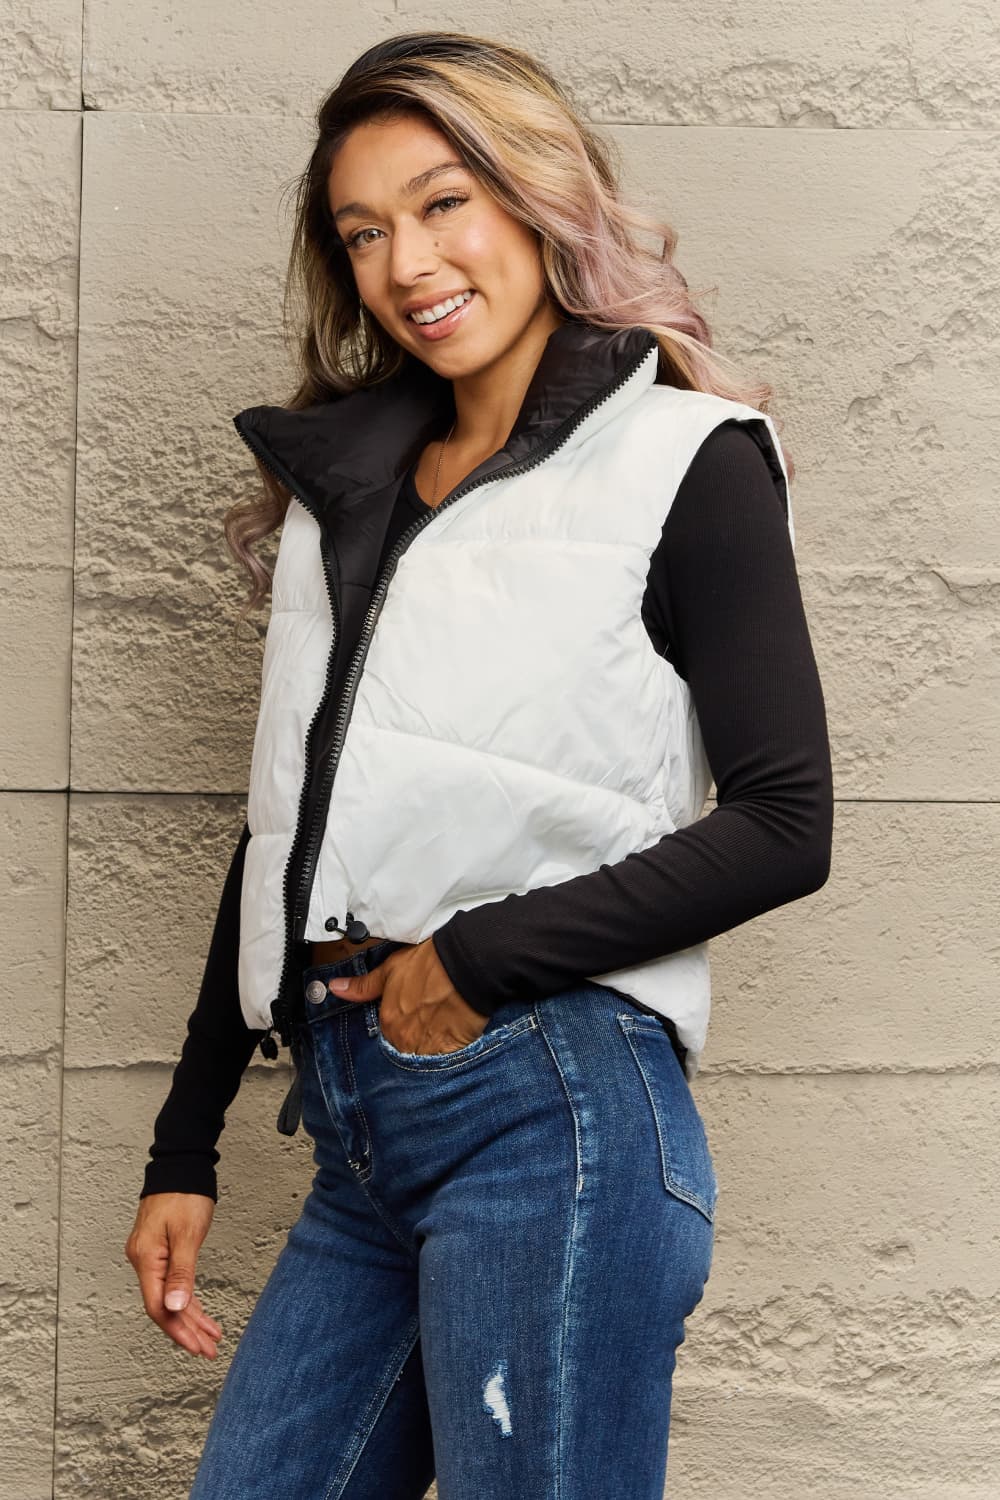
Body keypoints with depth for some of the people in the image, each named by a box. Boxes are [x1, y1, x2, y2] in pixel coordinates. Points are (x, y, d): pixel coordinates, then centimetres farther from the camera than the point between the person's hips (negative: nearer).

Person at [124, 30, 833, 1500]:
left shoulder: (682, 459, -1)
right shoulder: (346, 483, 16)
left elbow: (784, 822, -7)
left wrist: (482, 956, -11)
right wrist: (184, 1149, 18)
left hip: (554, 1105, -6)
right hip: (354, 1127, 6)